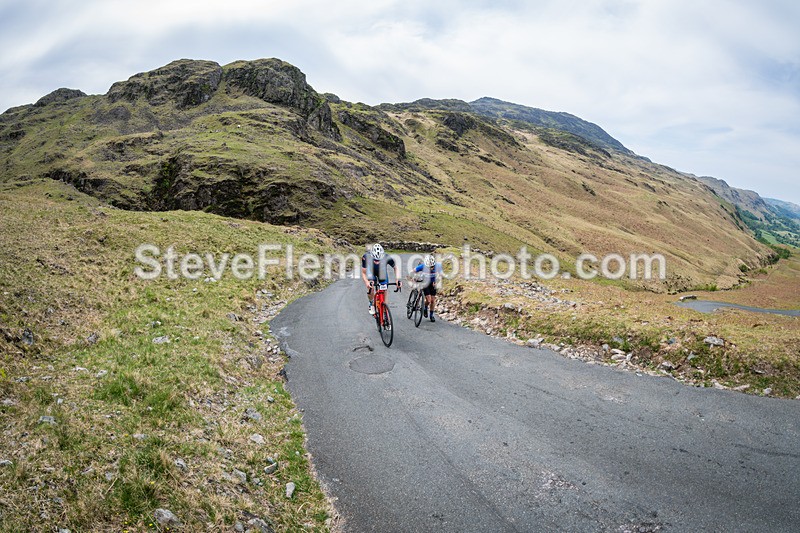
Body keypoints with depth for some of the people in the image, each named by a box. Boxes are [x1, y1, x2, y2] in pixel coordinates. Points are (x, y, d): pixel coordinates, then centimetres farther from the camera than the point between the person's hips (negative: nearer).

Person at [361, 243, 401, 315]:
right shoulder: (366, 257, -39)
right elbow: (364, 273, -29)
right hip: (371, 272, -1)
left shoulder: (387, 257, -37)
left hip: (382, 273, 1)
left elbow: (395, 268, -19)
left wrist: (398, 279, -35)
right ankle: (372, 304, 6)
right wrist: (366, 282, -49)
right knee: (370, 288, -22)